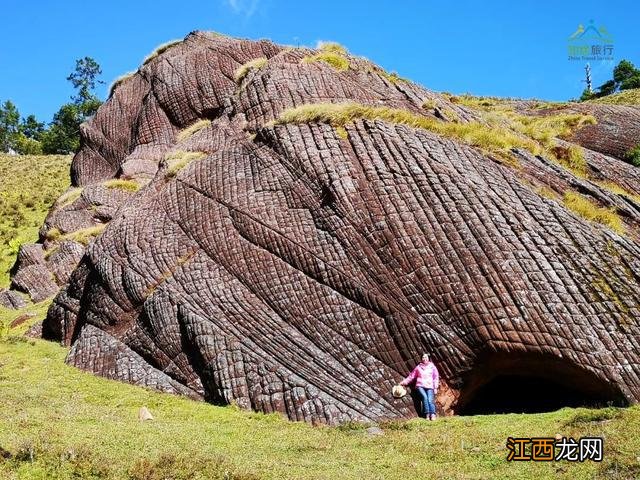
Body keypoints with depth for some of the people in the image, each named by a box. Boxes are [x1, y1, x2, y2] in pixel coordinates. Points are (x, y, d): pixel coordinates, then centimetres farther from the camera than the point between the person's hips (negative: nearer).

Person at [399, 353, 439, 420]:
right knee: (424, 397, -28)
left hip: (429, 387, 0)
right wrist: (404, 382, 9)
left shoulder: (432, 367, 17)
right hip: (420, 386, 0)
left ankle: (433, 414, -39)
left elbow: (436, 378, 14)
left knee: (430, 400, -24)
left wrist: (435, 388, 5)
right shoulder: (418, 367, 19)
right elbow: (411, 376, 20)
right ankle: (427, 414, -34)